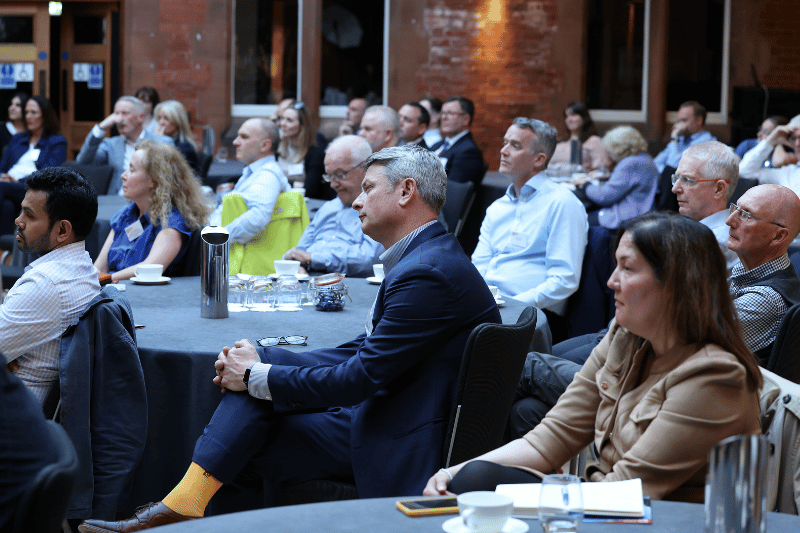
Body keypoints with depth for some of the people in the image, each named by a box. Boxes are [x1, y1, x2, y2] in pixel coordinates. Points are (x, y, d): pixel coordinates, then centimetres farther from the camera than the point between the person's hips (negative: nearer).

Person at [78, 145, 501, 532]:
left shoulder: (428, 273, -21)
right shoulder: (422, 256, 12)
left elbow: (360, 377, -21)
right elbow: (360, 350, 11)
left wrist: (258, 377, -11)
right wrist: (260, 365, 0)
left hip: (396, 443, -9)